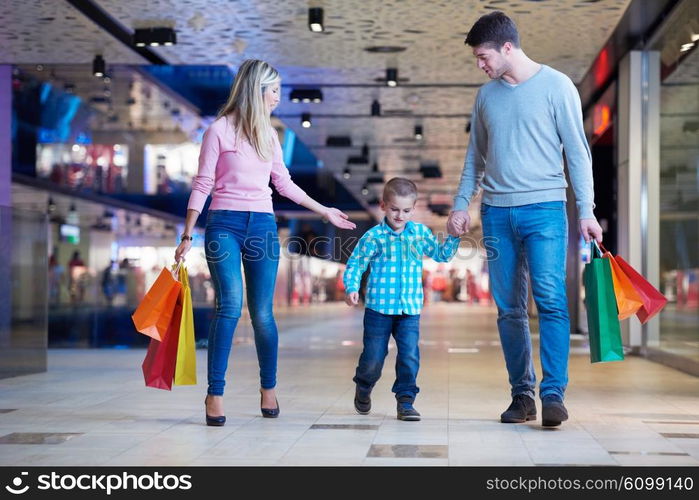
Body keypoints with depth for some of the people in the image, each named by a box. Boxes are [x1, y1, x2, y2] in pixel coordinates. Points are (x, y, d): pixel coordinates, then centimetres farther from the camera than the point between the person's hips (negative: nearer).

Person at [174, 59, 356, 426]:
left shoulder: (268, 134, 14)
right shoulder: (219, 130, -1)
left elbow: (284, 184, 24)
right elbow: (202, 186, -1)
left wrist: (325, 211, 28)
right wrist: (187, 237, -4)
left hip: (263, 226, 4)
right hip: (225, 224, -4)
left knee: (262, 313, 1)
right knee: (230, 303, -20)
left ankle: (268, 388, 19)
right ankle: (215, 393, -13)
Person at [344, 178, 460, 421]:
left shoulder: (420, 232, 8)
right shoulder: (374, 236, -3)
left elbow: (441, 255, 17)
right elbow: (355, 264, -1)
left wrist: (453, 237, 3)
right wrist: (352, 288, -15)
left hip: (410, 309, 2)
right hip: (379, 307, -2)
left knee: (410, 356, -6)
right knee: (374, 357, 6)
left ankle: (405, 401, 6)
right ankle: (363, 389, 35)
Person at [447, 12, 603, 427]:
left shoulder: (556, 86, -1)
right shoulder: (487, 95, 13)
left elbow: (577, 151, -2)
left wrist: (586, 211, -8)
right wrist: (462, 204, 12)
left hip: (544, 209, -4)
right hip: (496, 212, 5)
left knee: (551, 300, -14)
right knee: (509, 310, 5)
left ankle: (553, 395, -12)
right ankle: (522, 394, 12)